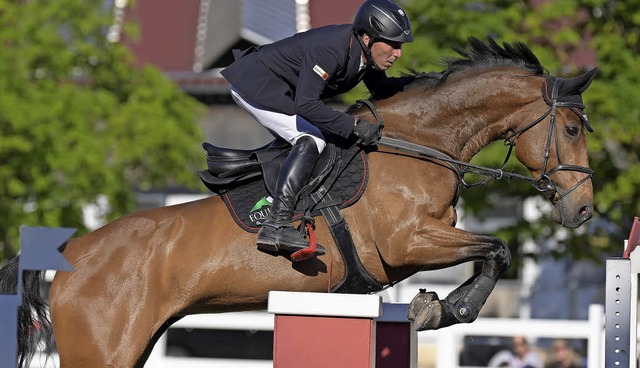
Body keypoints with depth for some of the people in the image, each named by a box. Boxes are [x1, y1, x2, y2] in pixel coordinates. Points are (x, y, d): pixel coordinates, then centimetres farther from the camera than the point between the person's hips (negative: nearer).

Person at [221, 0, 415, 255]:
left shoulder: (365, 52, -4)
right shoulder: (330, 50, -31)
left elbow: (381, 89, 14)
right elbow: (306, 105, -36)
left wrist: (411, 83, -3)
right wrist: (353, 126, -36)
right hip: (254, 84, -10)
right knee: (311, 141, -23)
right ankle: (276, 226, -33)